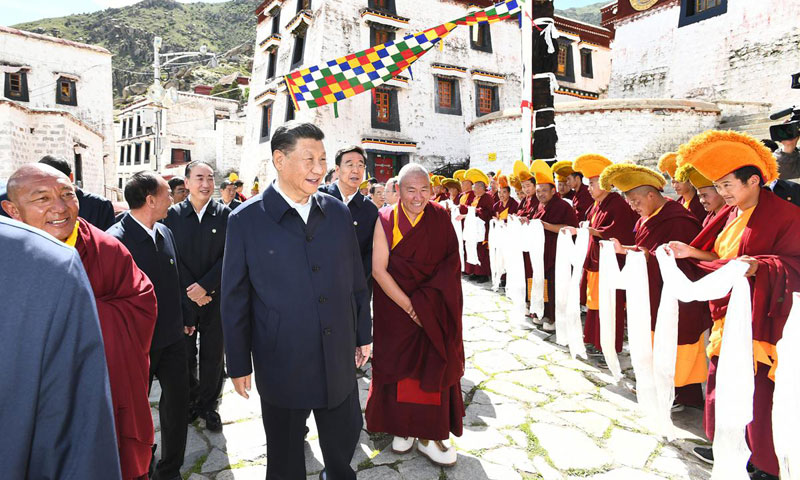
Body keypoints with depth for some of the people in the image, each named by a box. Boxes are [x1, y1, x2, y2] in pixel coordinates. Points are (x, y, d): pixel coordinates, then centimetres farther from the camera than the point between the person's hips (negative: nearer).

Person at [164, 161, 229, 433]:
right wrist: (191, 291, -10)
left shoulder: (224, 214, -2)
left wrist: (205, 286, -14)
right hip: (184, 298, 1)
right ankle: (190, 402, 31)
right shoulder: (173, 215, 0)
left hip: (215, 298, 0)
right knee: (186, 355, 12)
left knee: (213, 356, 9)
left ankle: (208, 405, 26)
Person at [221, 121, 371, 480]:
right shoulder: (246, 221, -10)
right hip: (281, 365, -2)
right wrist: (238, 365, -1)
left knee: (345, 437, 22)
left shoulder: (338, 213, 0)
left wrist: (363, 335, 10)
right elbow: (235, 299, -5)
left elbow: (356, 281, 6)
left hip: (339, 360, 3)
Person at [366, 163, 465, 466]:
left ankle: (429, 435, 20)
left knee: (433, 367, 5)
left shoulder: (440, 218, -2)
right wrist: (409, 306, -16)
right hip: (396, 309, -1)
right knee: (401, 365, 7)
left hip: (436, 312, 1)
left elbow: (452, 262, -4)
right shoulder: (386, 220, -7)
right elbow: (378, 268, -12)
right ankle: (402, 427, 28)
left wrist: (425, 301, -15)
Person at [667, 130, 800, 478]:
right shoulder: (731, 213, 11)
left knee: (757, 389, 0)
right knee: (722, 379, 15)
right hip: (728, 312, 8)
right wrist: (692, 252, 3)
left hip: (759, 320, -8)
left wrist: (758, 266, -33)